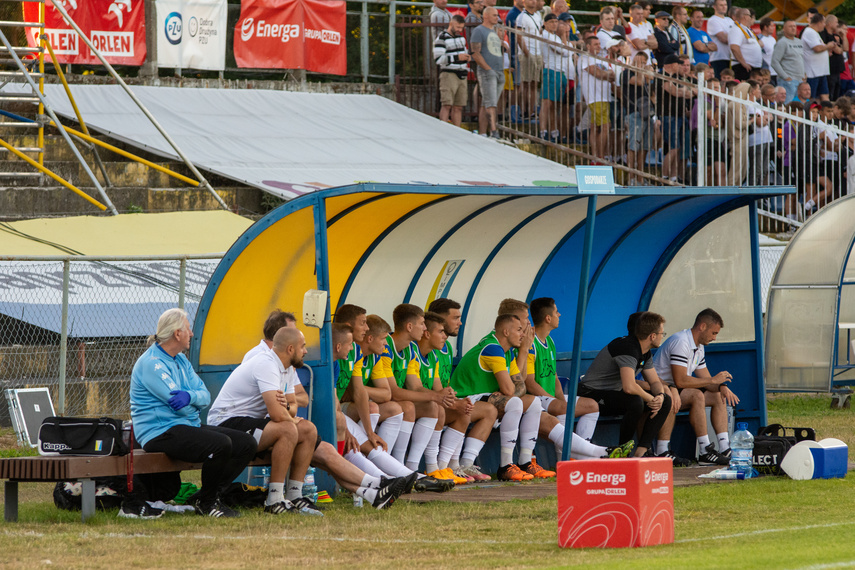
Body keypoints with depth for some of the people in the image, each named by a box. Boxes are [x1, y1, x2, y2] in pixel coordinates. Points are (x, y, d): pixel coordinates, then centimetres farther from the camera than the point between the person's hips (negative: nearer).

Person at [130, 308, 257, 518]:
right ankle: (206, 502, -10)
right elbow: (180, 406, -20)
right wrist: (194, 404, 3)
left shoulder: (181, 360, 17)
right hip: (160, 432, -10)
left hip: (188, 427, 10)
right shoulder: (151, 363, -13)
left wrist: (191, 396, -19)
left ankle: (208, 498, 5)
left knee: (246, 444, 0)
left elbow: (205, 396, 5)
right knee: (220, 444, -31)